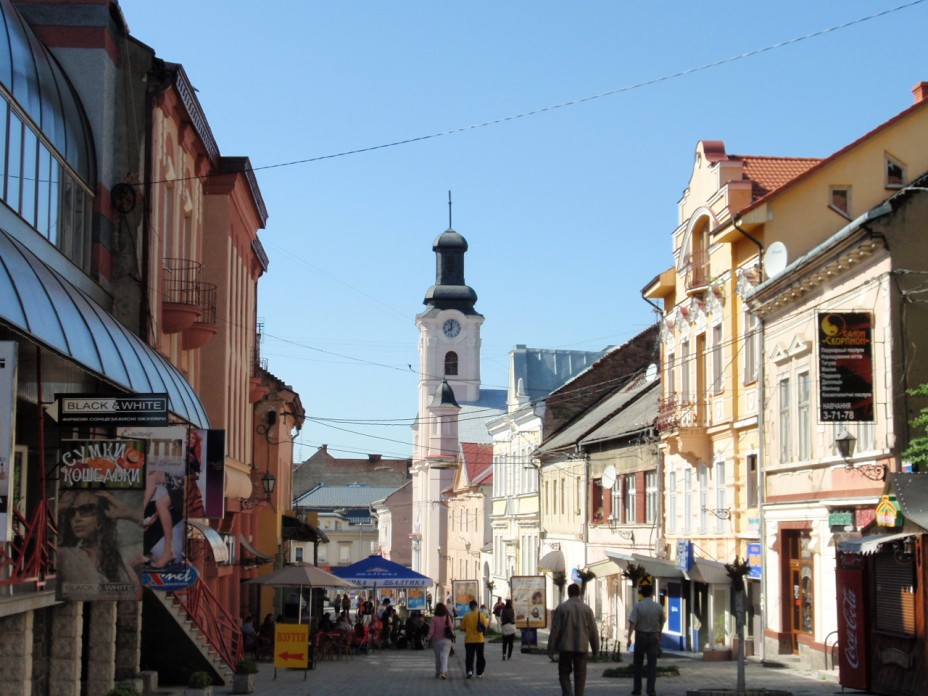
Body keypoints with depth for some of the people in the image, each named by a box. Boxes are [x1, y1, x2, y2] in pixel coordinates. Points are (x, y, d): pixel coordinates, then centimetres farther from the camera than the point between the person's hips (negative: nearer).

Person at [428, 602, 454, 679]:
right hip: (447, 640, 0)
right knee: (444, 656, -7)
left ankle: (438, 673, 21)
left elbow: (431, 630, -8)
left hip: (436, 640, 0)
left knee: (437, 657, 14)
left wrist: (429, 639, 1)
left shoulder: (434, 619, -8)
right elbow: (452, 627, 2)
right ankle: (443, 672, -26)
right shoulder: (448, 617, -4)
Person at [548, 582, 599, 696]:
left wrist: (550, 649, -1)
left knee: (564, 673, 8)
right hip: (581, 648, 1)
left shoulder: (561, 608, -4)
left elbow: (554, 630, -5)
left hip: (565, 648, -1)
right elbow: (593, 631, 3)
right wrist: (595, 649, 11)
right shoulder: (587, 609, 2)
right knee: (580, 675, 8)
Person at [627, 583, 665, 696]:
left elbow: (632, 622, -17)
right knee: (652, 664, 3)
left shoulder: (638, 605, -10)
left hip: (640, 636, -1)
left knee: (638, 663, 11)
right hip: (654, 636, 1)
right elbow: (661, 623, 7)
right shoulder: (658, 607, -1)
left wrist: (629, 636, -16)